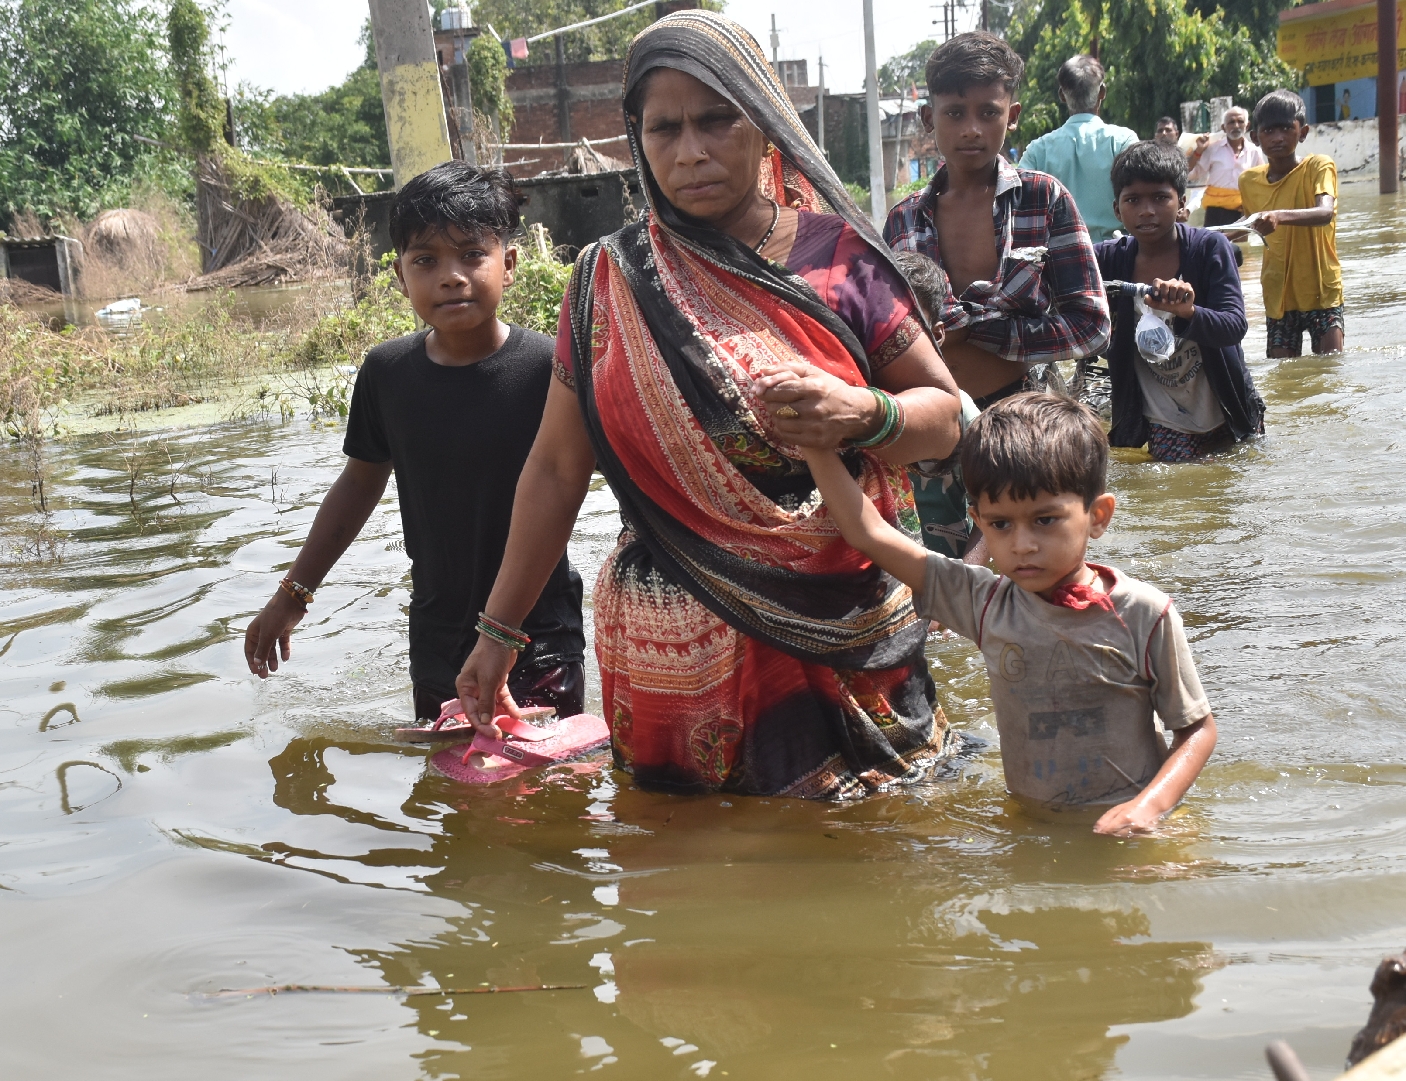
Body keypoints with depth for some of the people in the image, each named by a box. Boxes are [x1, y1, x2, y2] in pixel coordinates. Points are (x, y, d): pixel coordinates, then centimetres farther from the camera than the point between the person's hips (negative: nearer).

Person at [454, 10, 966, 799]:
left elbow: (945, 415, 2)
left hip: (842, 645, 0)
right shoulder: (611, 283, 2)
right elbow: (556, 470, 6)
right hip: (672, 659, 1)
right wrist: (498, 629, 7)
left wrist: (864, 416, -20)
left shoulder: (837, 259, -1)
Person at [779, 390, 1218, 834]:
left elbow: (1198, 728, 1)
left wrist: (1149, 806, -15)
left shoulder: (1144, 614, -7)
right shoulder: (987, 602, 0)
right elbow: (867, 531, 2)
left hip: (1123, 825, -3)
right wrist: (812, 431, -3)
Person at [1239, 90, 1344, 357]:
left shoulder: (1318, 166, -10)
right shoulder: (1249, 180, 4)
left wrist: (1280, 216, -45)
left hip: (1321, 291, -4)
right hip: (1278, 293, 4)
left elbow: (1326, 213, -31)